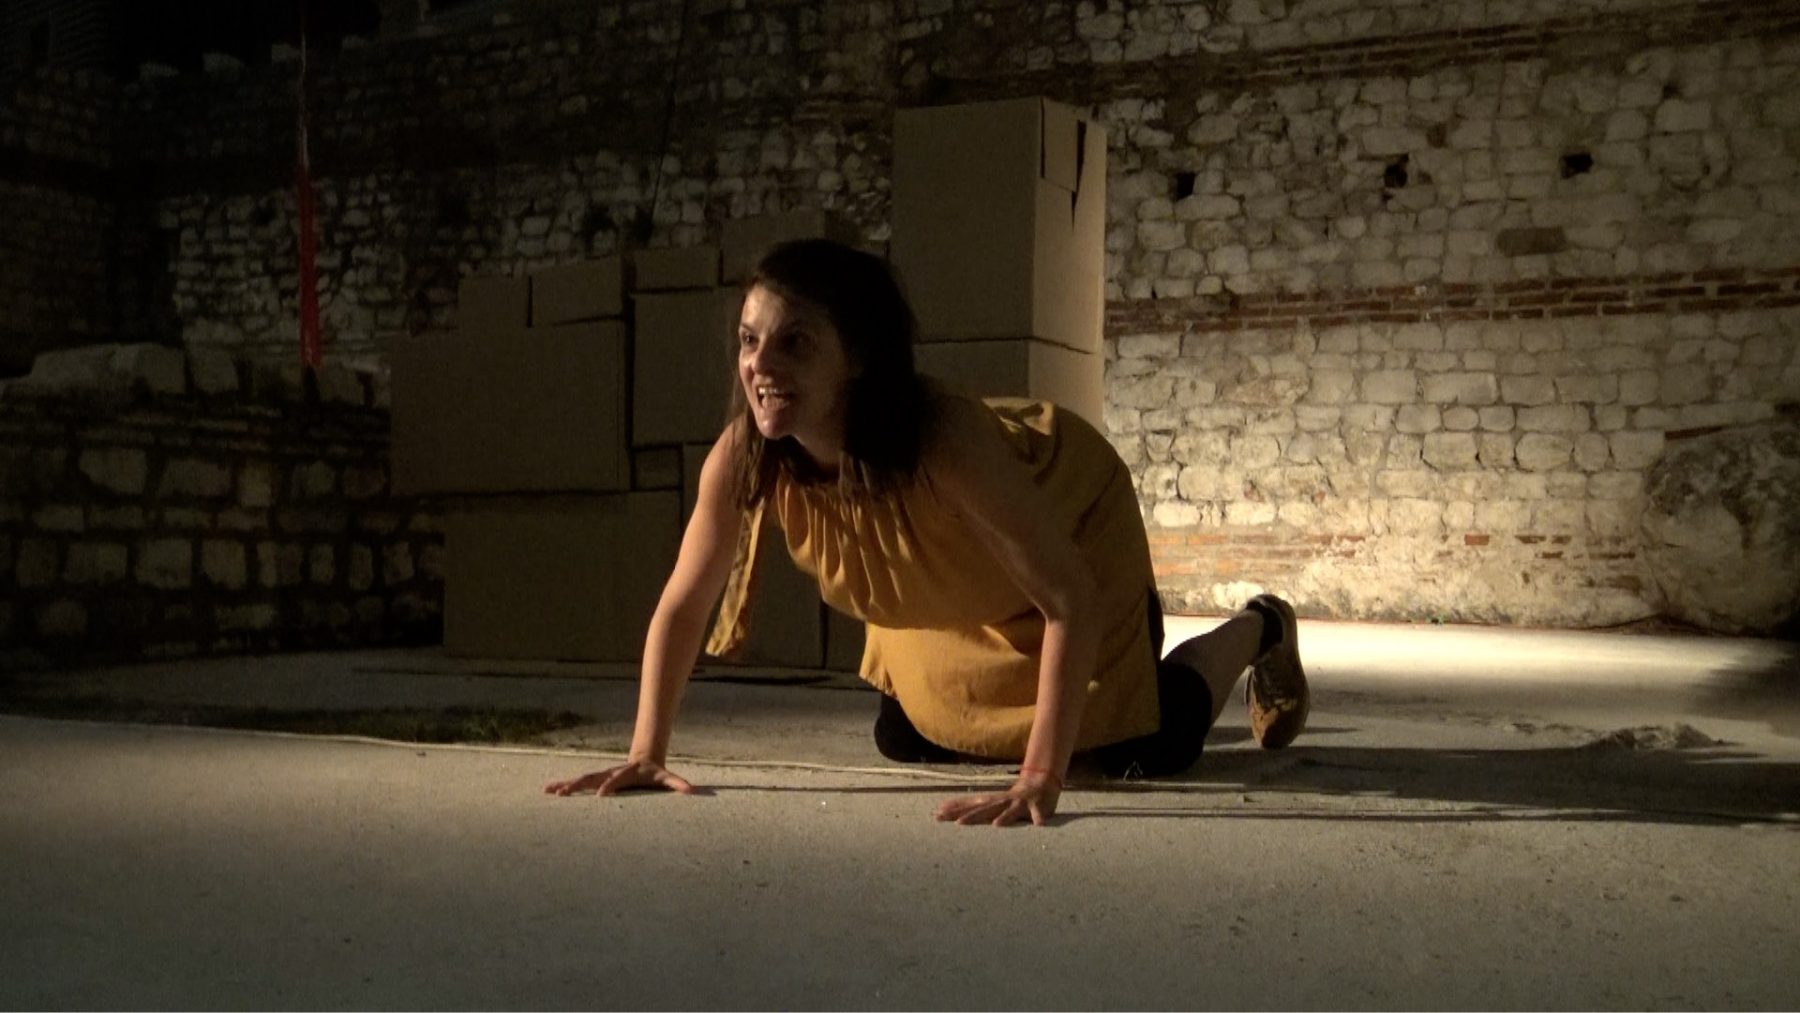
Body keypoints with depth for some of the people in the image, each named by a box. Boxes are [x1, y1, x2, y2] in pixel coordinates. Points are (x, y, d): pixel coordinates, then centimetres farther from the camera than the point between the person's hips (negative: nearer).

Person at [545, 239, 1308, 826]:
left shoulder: (941, 439, -45)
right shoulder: (743, 457, -32)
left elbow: (1070, 597, -42)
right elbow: (682, 603, -18)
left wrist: (1040, 779, -47)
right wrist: (646, 756, -23)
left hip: (1073, 513, -5)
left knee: (1142, 752, -6)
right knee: (904, 742, 13)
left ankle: (1258, 630, 26)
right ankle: (1037, 704, 42)